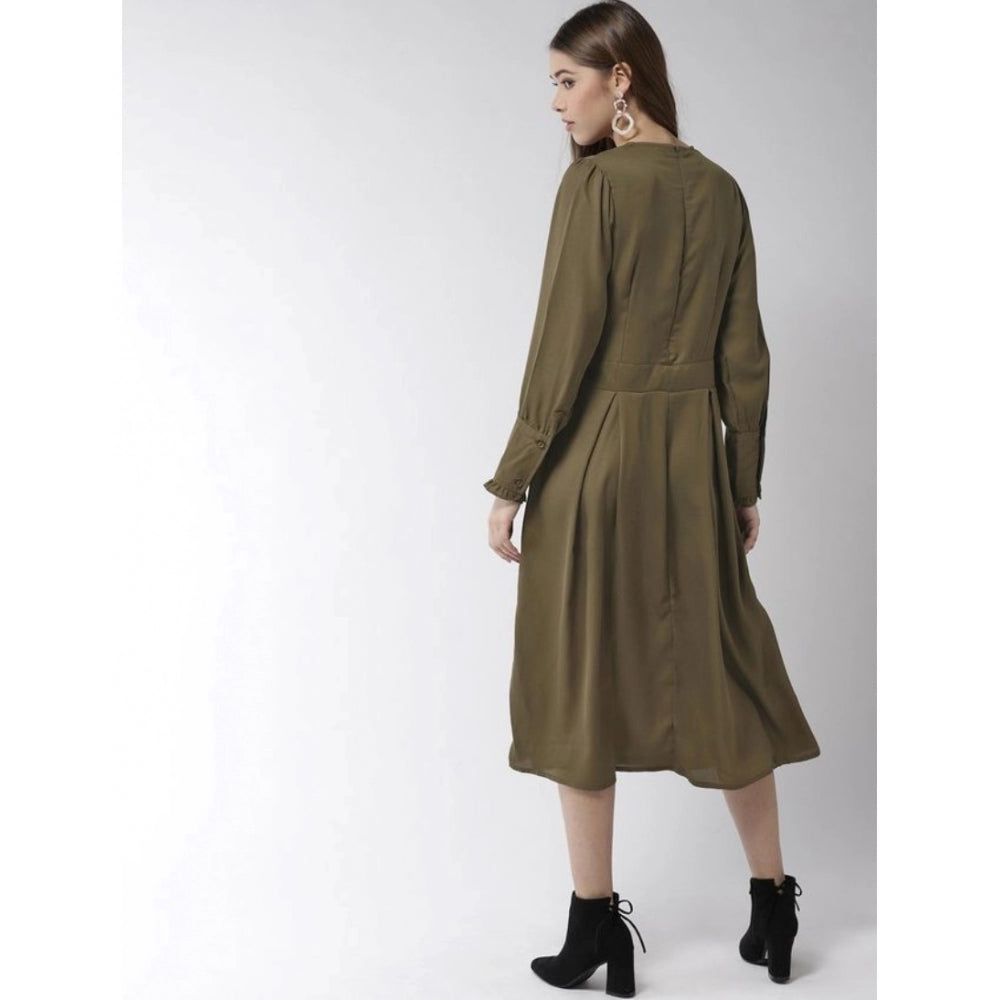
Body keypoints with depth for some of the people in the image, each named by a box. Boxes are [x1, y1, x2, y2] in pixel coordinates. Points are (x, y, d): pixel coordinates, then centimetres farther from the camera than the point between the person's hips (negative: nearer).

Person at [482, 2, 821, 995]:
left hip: (594, 456, -6)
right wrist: (743, 485, 15)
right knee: (718, 670, 14)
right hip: (692, 457, 6)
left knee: (580, 681, 6)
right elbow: (744, 357, 8)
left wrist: (509, 483, -9)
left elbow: (563, 347, -15)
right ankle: (773, 909, 24)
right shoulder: (720, 189, 7)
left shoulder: (595, 181, -11)